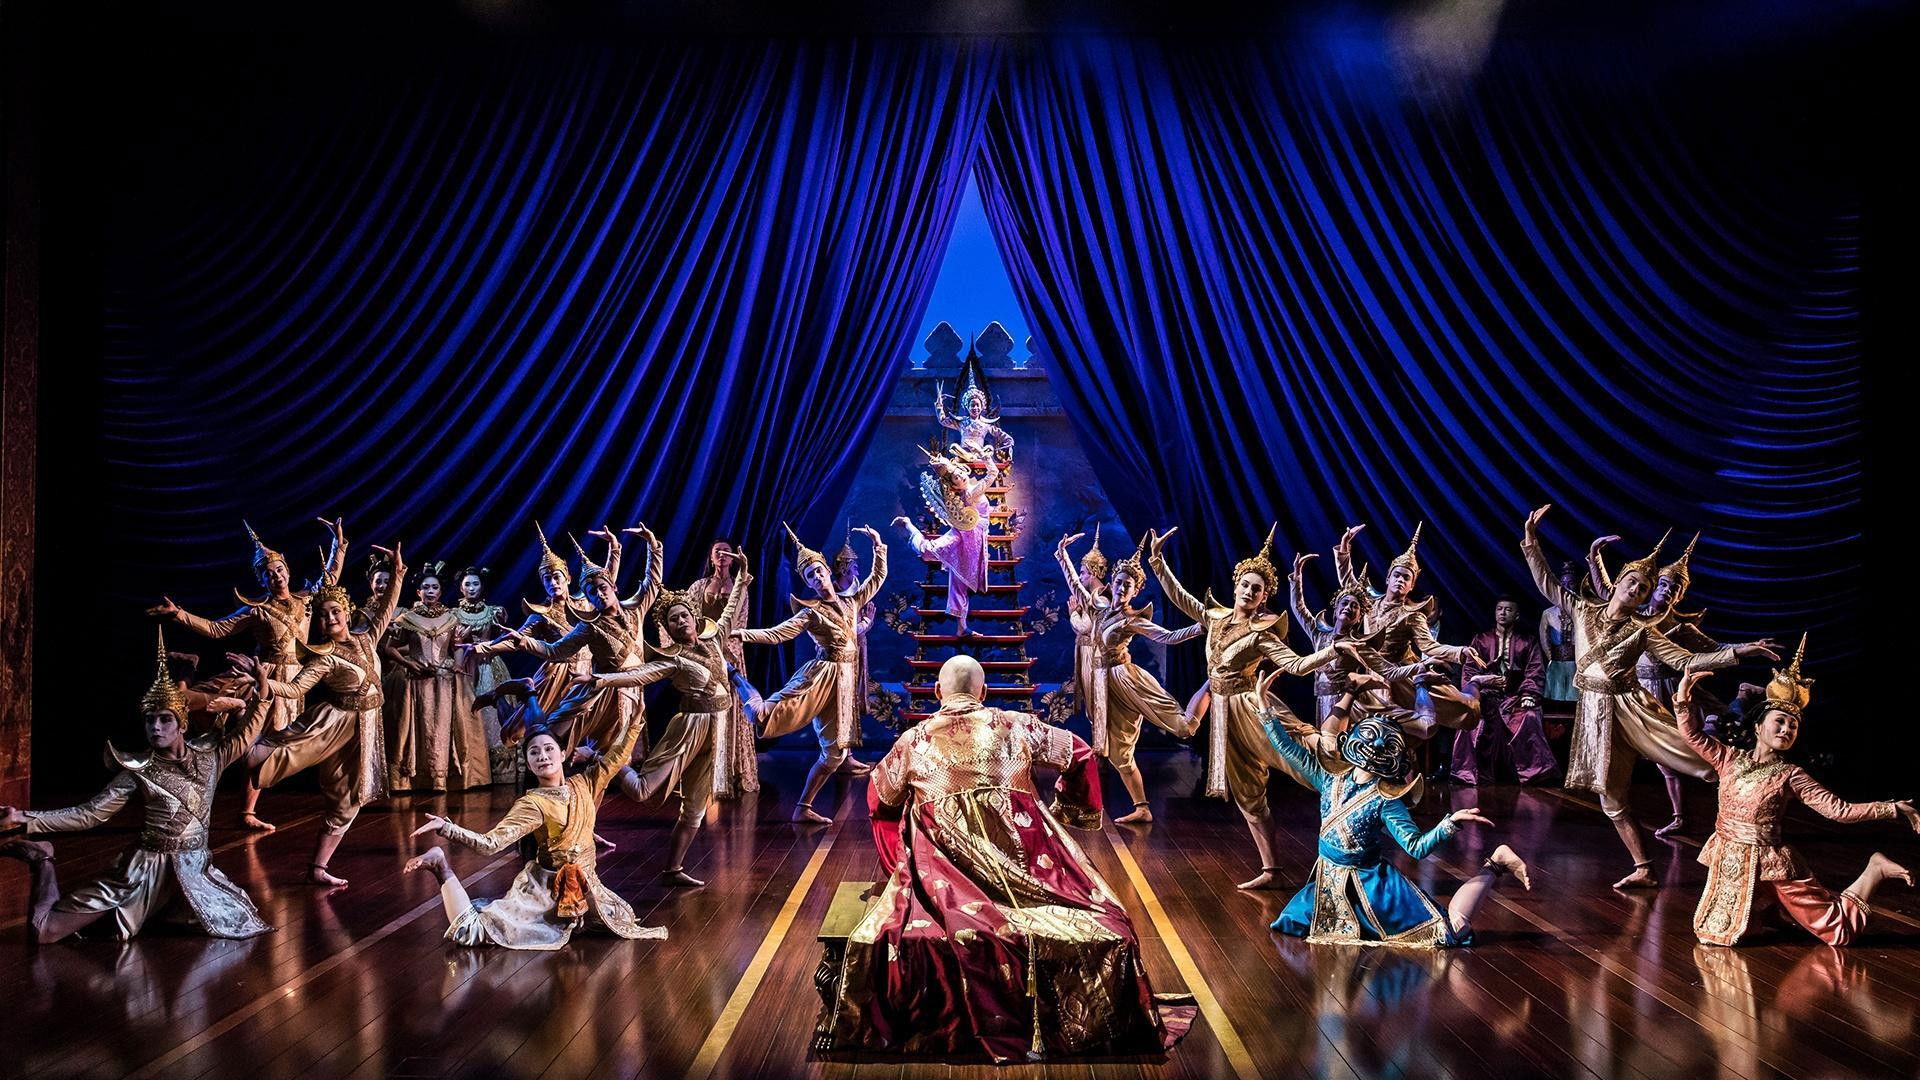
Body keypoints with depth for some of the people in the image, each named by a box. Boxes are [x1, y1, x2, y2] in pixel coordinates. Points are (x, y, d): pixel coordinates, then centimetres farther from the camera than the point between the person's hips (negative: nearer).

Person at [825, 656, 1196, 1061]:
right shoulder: (1018, 726, 12)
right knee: (1105, 930, 10)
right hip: (1023, 856, 0)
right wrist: (1063, 814, 32)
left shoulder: (914, 740, 14)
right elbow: (1081, 755, 21)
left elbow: (880, 796, 27)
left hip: (944, 865, 0)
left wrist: (899, 865, 37)